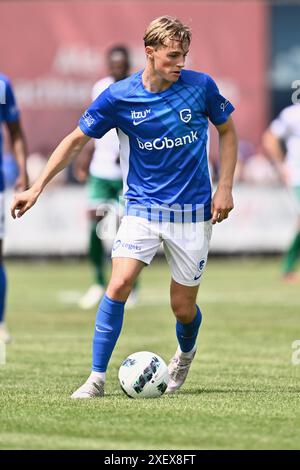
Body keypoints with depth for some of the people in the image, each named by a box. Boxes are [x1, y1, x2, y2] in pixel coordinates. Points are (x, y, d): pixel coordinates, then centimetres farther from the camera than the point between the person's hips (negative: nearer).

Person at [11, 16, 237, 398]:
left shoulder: (201, 86, -8)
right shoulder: (119, 97, -9)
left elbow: (227, 131, 9)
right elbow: (76, 140, 2)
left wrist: (225, 187, 0)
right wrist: (38, 187, -3)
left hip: (192, 212, 0)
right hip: (142, 207, 0)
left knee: (183, 307, 5)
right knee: (119, 285, -20)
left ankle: (186, 353, 40)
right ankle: (97, 378, -10)